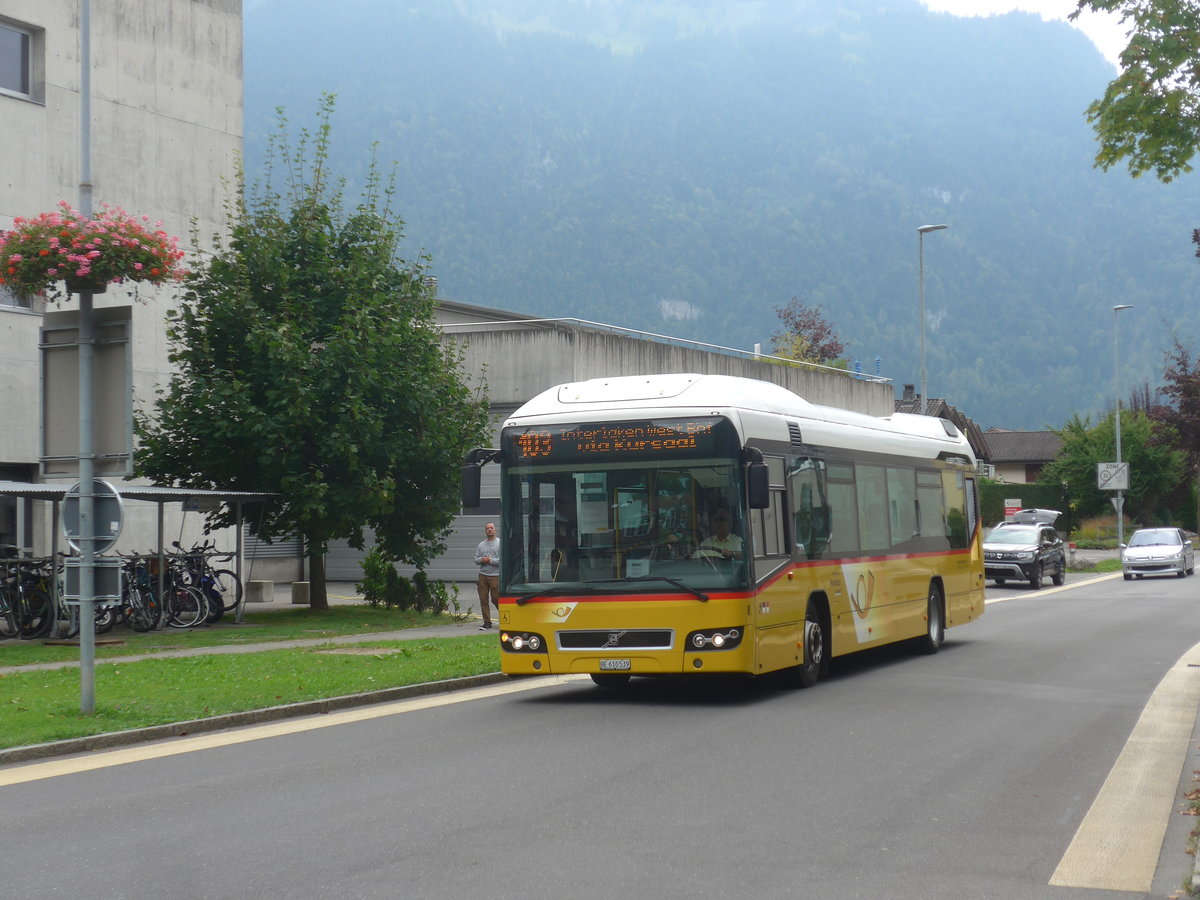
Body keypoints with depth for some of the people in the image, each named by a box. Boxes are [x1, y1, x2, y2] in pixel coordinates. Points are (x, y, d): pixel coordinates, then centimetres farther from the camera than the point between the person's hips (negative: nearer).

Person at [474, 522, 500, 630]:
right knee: (483, 600, 1)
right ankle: (487, 623, 5)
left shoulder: (500, 543, -2)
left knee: (496, 599, -3)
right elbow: (476, 560, 15)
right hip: (483, 575, 5)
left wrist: (491, 560, -13)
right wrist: (481, 560, -6)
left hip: (495, 575, -5)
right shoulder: (481, 545, 15)